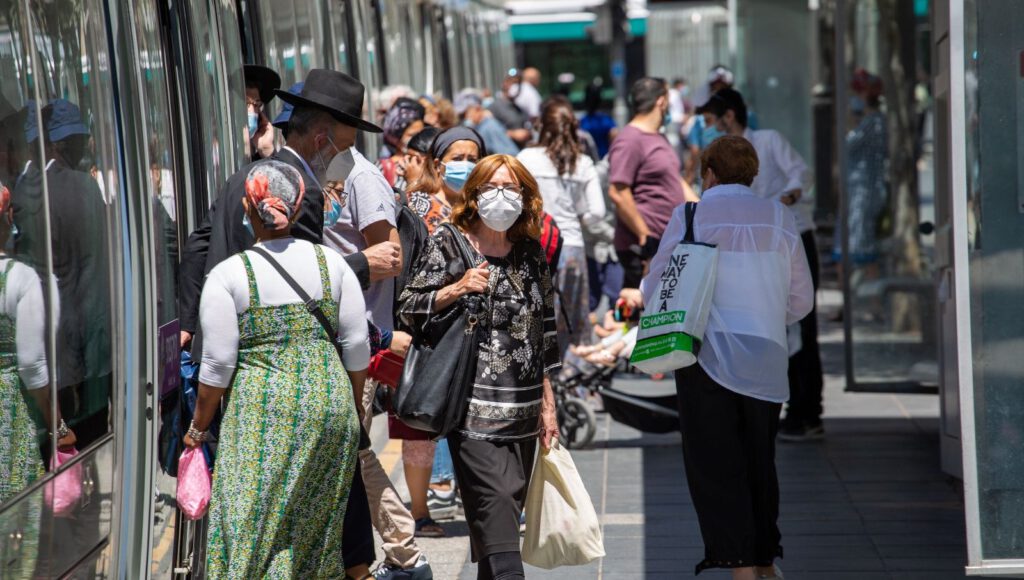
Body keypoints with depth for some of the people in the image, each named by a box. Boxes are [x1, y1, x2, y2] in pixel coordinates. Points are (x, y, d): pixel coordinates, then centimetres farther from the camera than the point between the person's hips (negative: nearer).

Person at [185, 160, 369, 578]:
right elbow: (357, 349, 6)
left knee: (256, 529, 0)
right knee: (319, 525, 15)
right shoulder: (331, 263, 5)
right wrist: (349, 408, 21)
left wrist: (198, 427, 7)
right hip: (331, 402, 4)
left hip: (263, 406, -4)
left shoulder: (228, 275, -5)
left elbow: (218, 366, -5)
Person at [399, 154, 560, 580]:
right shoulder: (448, 244, 0)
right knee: (495, 501, -16)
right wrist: (455, 289, -16)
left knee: (503, 510, 6)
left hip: (522, 409, 5)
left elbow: (544, 332, 16)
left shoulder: (530, 252, 12)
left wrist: (547, 405, 15)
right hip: (472, 406, -5)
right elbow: (407, 310, 1)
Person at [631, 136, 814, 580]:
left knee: (716, 465, -1)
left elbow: (655, 291, 2)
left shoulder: (691, 216, -1)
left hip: (708, 356, -4)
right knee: (759, 461, 18)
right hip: (766, 360, 4)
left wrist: (640, 294, 25)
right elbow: (801, 300, 11)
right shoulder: (781, 218, 8)